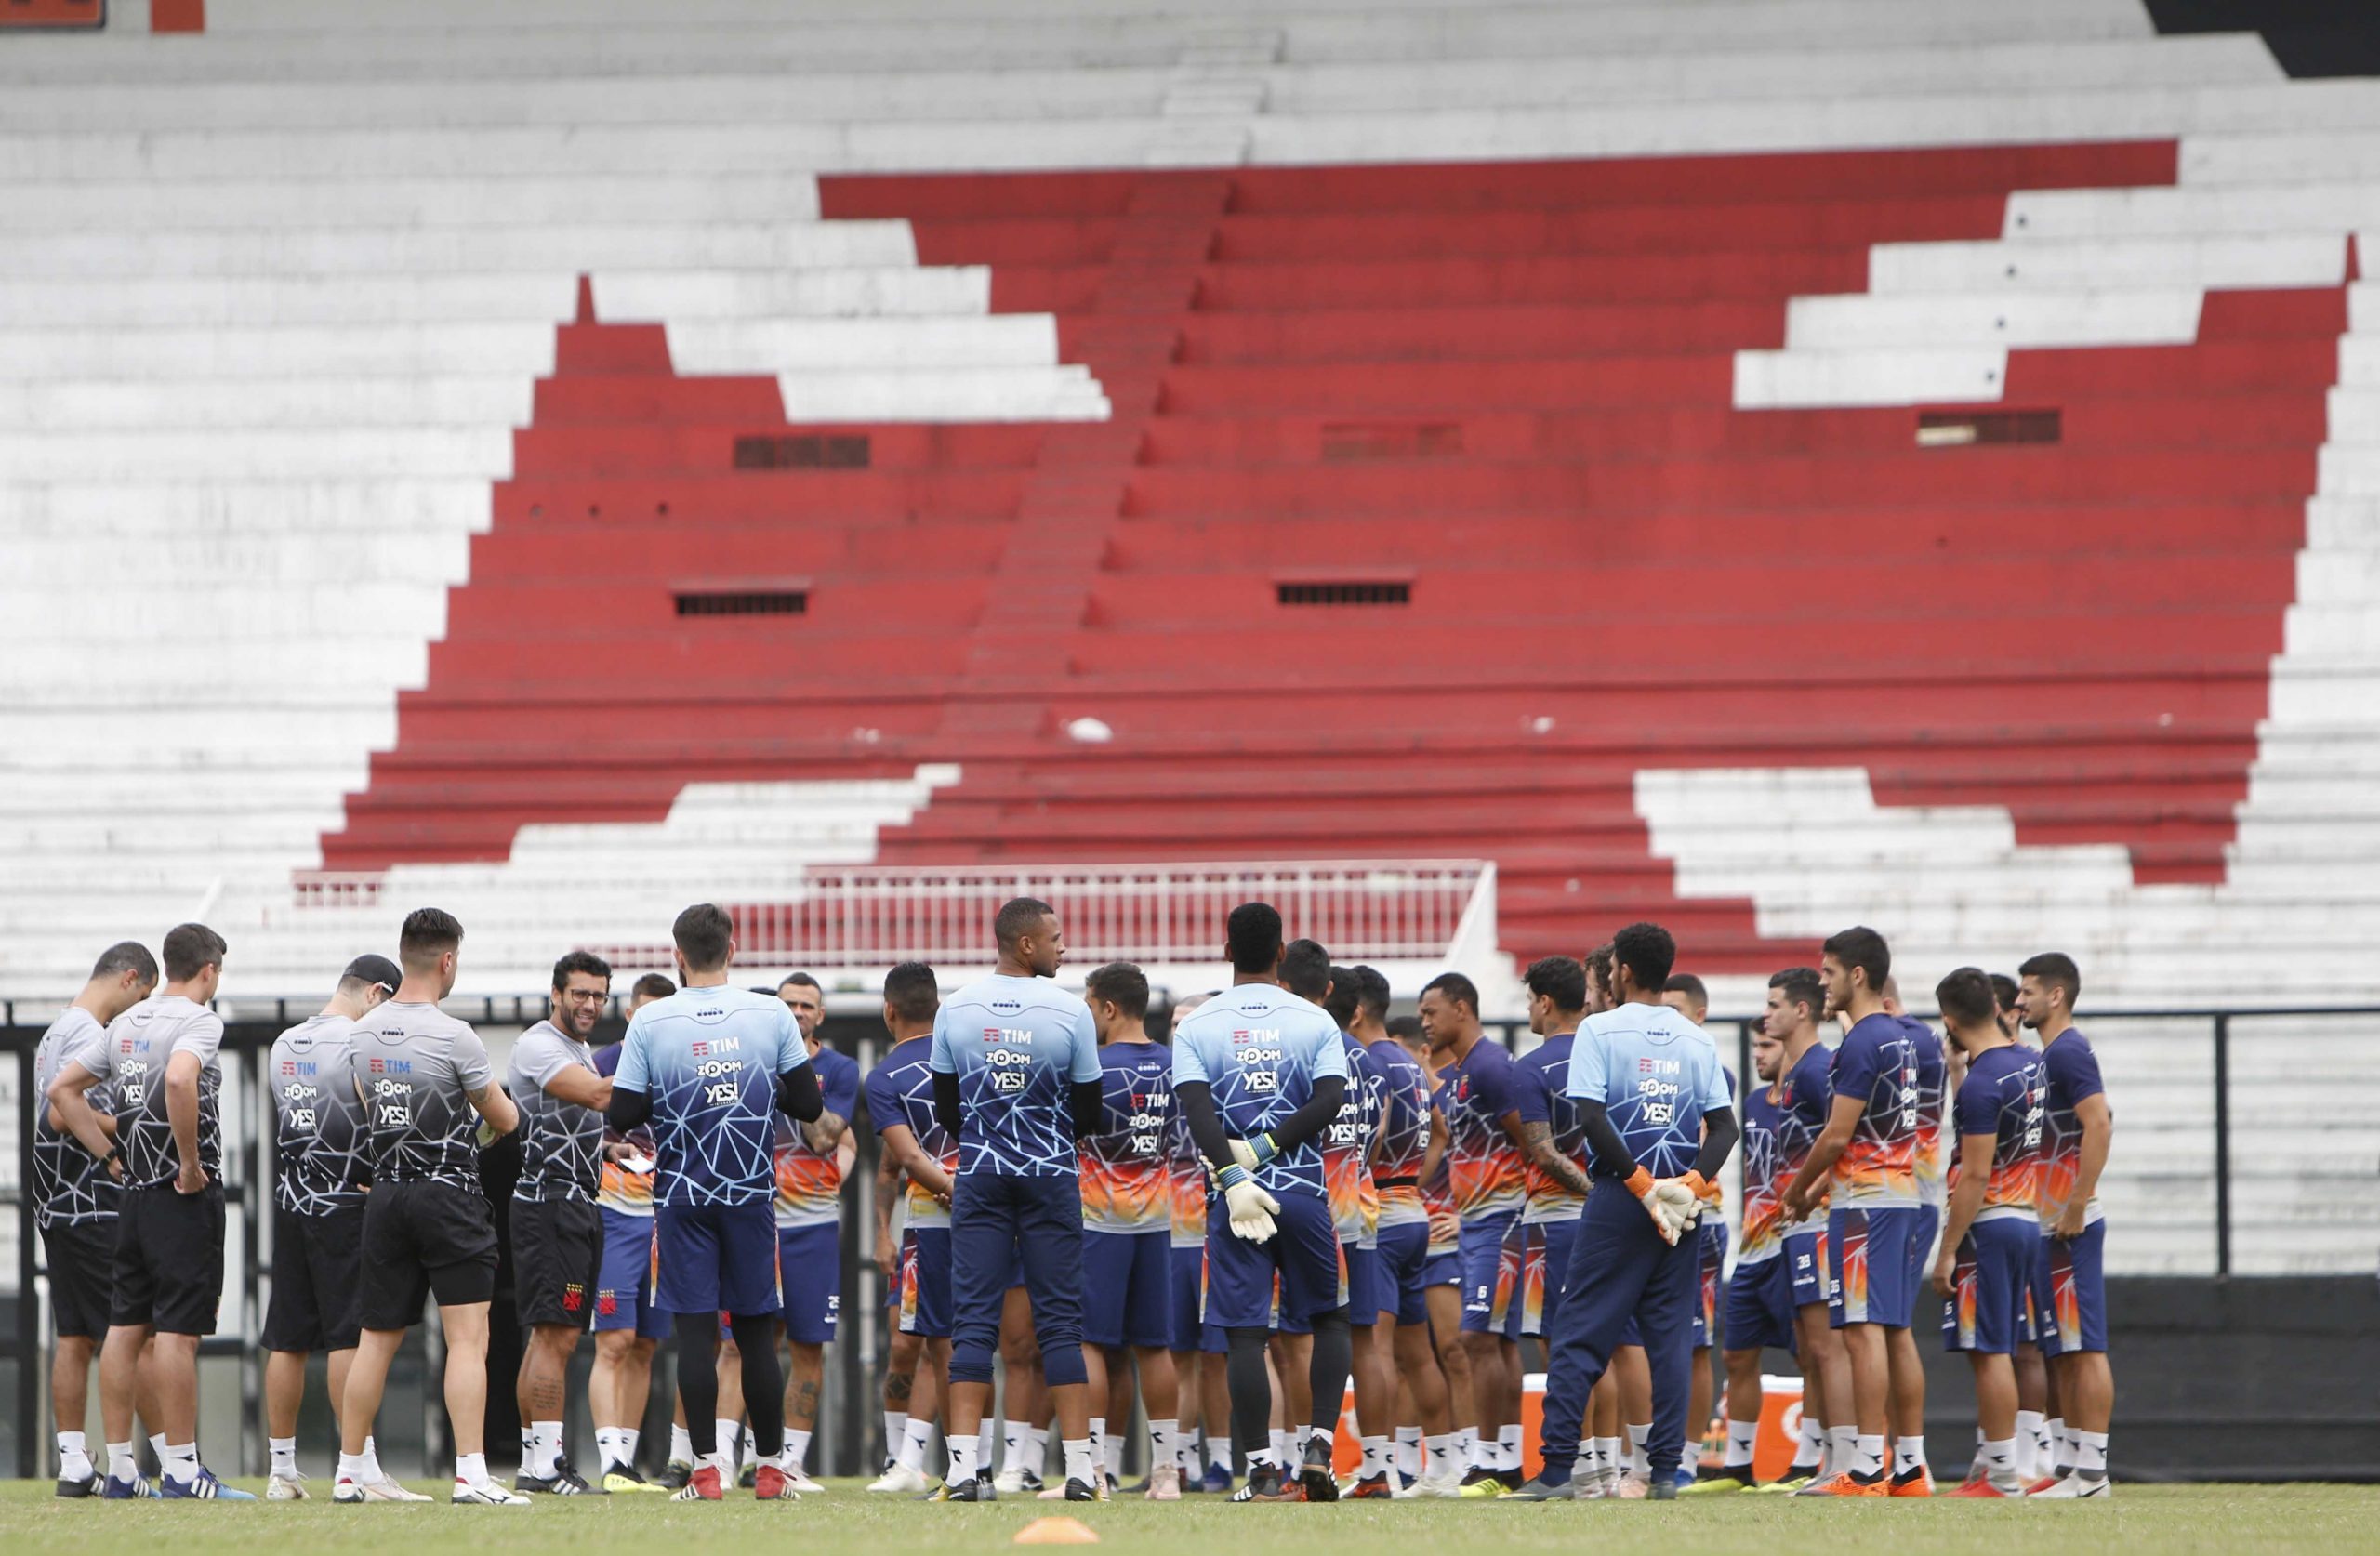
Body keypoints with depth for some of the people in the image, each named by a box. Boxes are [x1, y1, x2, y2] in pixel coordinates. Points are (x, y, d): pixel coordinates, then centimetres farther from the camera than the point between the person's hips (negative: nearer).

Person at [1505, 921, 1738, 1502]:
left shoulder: (1600, 1030, -3)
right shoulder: (1697, 1041, 10)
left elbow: (1592, 1119, -13)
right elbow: (1724, 1126, 3)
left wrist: (1640, 1184, -11)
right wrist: (1691, 1182, -5)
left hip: (1619, 1199, -4)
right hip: (1682, 1210, 4)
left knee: (1577, 1339, -1)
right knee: (1670, 1338, 6)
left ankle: (1556, 1469, -6)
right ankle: (1665, 1471, 2)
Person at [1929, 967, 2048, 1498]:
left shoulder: (1981, 1083, -18)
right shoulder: (2031, 1063, 8)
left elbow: (1976, 1176, -20)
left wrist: (1948, 1251, -16)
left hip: (1987, 1222, -9)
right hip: (2026, 1218, 9)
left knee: (1988, 1351, -5)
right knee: (1998, 1351, 13)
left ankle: (2002, 1475, -5)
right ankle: (1991, 1464, 16)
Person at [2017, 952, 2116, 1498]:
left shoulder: (2068, 1053, -13)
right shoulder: (2050, 1055, 18)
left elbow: (2099, 1125, -23)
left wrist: (2075, 1207, -23)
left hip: (2070, 1227, -10)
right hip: (2052, 1226, 10)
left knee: (2083, 1346, -10)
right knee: (2063, 1349, 12)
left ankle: (2092, 1469, -11)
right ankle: (2070, 1462, 15)